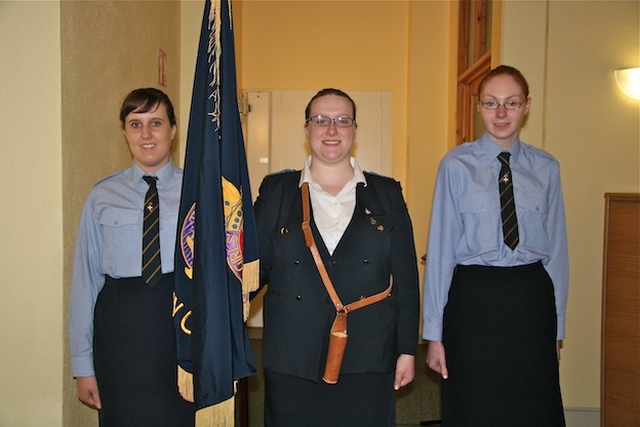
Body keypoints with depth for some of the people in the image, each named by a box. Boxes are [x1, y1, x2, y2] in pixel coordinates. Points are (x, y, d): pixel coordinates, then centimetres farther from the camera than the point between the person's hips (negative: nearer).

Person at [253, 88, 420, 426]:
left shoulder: (387, 193, 6)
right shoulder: (276, 191, 5)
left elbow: (406, 278, 5)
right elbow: (256, 266, 4)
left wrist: (407, 350, 3)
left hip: (367, 361, 0)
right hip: (291, 363, 0)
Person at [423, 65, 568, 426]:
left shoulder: (546, 168, 5)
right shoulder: (457, 165, -4)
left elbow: (556, 248, 7)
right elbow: (441, 246, -5)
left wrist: (558, 325, 7)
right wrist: (434, 331, -5)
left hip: (532, 300, 3)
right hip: (474, 300, -2)